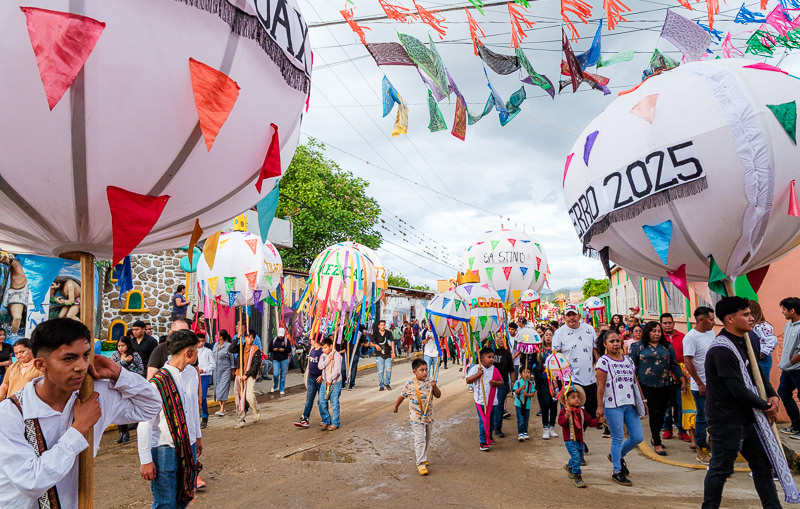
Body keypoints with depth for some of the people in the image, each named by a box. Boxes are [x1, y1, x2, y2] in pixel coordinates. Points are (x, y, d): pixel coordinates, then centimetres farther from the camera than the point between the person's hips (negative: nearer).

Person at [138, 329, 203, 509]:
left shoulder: (192, 373, 2)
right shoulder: (158, 382, -20)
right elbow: (145, 423, -16)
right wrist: (145, 460, -14)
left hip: (189, 446, 7)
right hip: (165, 449, -7)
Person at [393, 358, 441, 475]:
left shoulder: (429, 382, -3)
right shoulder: (409, 384, -12)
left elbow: (438, 395, -1)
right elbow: (401, 396, 2)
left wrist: (434, 387, -19)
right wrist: (396, 407, 14)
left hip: (429, 416, 5)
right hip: (416, 417, -5)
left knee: (427, 439, 19)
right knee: (420, 440, -9)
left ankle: (423, 457, 40)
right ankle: (421, 463, -3)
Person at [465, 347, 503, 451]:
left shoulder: (494, 369, 5)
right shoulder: (476, 368, -5)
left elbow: (501, 382, 12)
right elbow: (468, 381, -8)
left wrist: (496, 382, -10)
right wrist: (478, 374, -19)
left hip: (492, 400, 4)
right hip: (480, 400, -4)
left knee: (491, 420, 16)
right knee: (483, 421, -7)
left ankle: (489, 438, 37)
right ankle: (483, 442, 0)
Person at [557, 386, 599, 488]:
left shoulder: (582, 412, 8)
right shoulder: (564, 411, -11)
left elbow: (589, 421, 8)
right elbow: (561, 423, -21)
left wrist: (597, 421, -10)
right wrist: (566, 417, -39)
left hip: (580, 439, 7)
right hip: (570, 440, -6)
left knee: (580, 458, 18)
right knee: (576, 457, -17)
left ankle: (569, 467, 46)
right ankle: (577, 477, -6)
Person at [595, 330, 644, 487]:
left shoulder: (628, 360, 15)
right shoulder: (603, 361, -3)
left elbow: (635, 383, 20)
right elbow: (601, 386, -7)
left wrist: (643, 401, 18)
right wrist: (600, 406, -12)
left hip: (630, 404, 6)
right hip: (613, 405, -6)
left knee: (637, 437, 5)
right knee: (618, 438, -1)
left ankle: (618, 456, 31)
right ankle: (616, 472, 13)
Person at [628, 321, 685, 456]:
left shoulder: (667, 346, 12)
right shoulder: (638, 347, 2)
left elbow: (674, 364, 16)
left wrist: (682, 380, 11)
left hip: (664, 385, 4)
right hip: (647, 385, -4)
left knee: (662, 412, 8)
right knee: (655, 412, -6)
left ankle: (654, 438, 28)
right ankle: (657, 444, 4)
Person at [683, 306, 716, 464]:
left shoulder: (711, 332, 8)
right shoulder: (690, 337, -16)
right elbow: (687, 362, -18)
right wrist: (700, 384, -17)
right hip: (700, 386, -7)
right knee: (703, 418, 2)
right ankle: (702, 450, 14)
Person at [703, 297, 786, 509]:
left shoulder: (747, 341, 8)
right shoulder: (722, 350, -24)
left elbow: (757, 373, 17)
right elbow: (738, 389, -23)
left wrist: (772, 395, 1)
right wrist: (765, 406, -9)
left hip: (747, 416, 9)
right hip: (726, 419, -9)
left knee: (762, 464, 16)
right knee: (721, 469, 4)